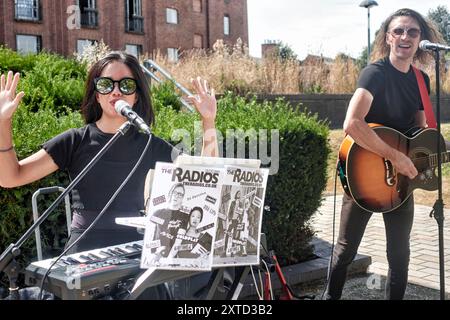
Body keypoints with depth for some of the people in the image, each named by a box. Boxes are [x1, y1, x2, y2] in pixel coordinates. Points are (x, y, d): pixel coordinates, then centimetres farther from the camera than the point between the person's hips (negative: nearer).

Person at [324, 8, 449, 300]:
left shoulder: (421, 80, 5)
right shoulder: (376, 73, -19)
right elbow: (352, 124, -35)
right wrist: (395, 156, -31)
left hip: (400, 176, 6)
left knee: (400, 251, 15)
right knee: (347, 247, 7)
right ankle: (331, 296, 27)